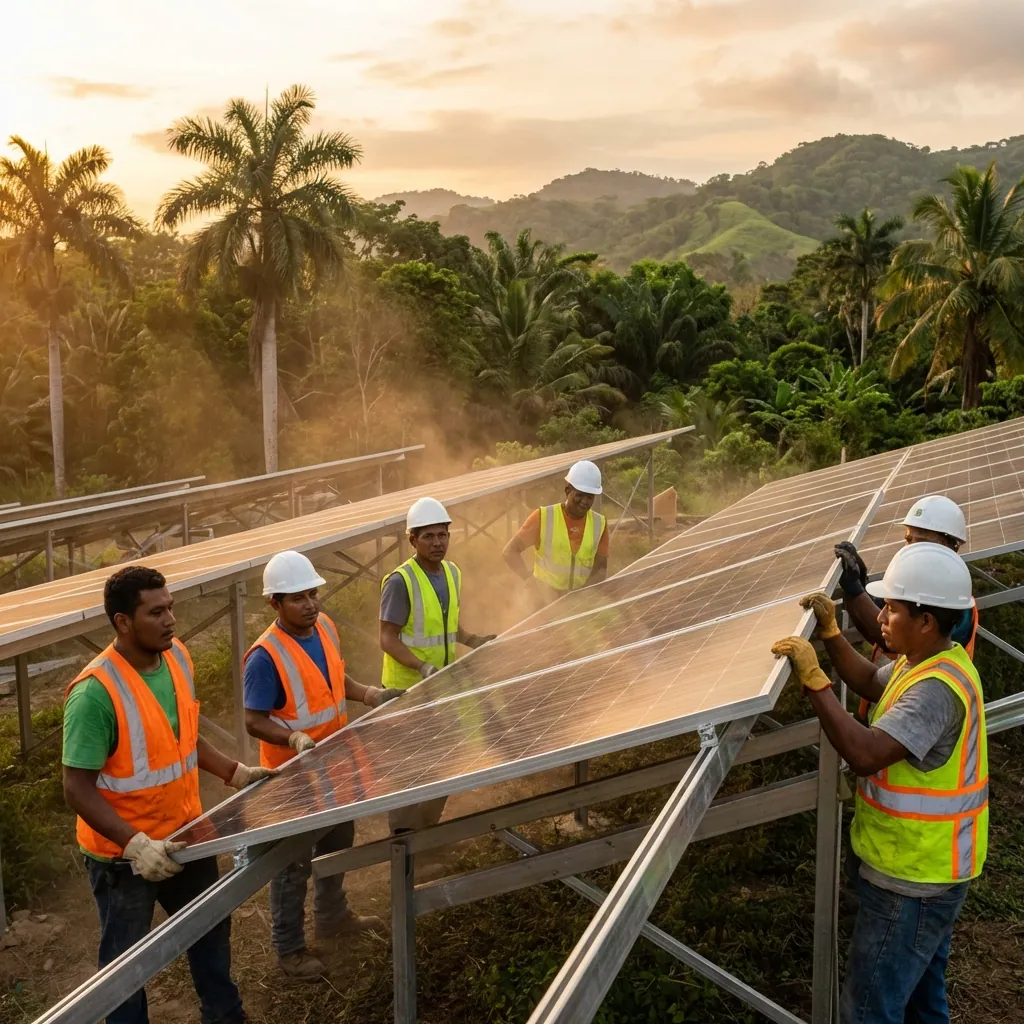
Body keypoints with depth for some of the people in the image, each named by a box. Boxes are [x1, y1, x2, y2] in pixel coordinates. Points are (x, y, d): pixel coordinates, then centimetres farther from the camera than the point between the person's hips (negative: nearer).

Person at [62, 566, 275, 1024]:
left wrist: (235, 772, 2)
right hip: (121, 853, -7)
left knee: (211, 928, 25)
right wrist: (135, 844, -31)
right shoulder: (95, 692, -28)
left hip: (184, 833, 8)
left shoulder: (176, 657, -5)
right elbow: (78, 790, -24)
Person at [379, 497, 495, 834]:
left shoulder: (452, 573, 3)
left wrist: (472, 640, -2)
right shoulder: (400, 581, -19)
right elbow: (388, 639, -18)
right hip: (407, 689, -7)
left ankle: (429, 829, 35)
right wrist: (422, 668, -31)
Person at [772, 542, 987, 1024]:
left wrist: (813, 678, -36)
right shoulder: (930, 661, 3)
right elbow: (871, 683, 18)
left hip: (914, 877, -10)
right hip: (925, 866, 10)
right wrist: (830, 632, 5)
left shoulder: (937, 688, -30)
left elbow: (864, 754, -39)